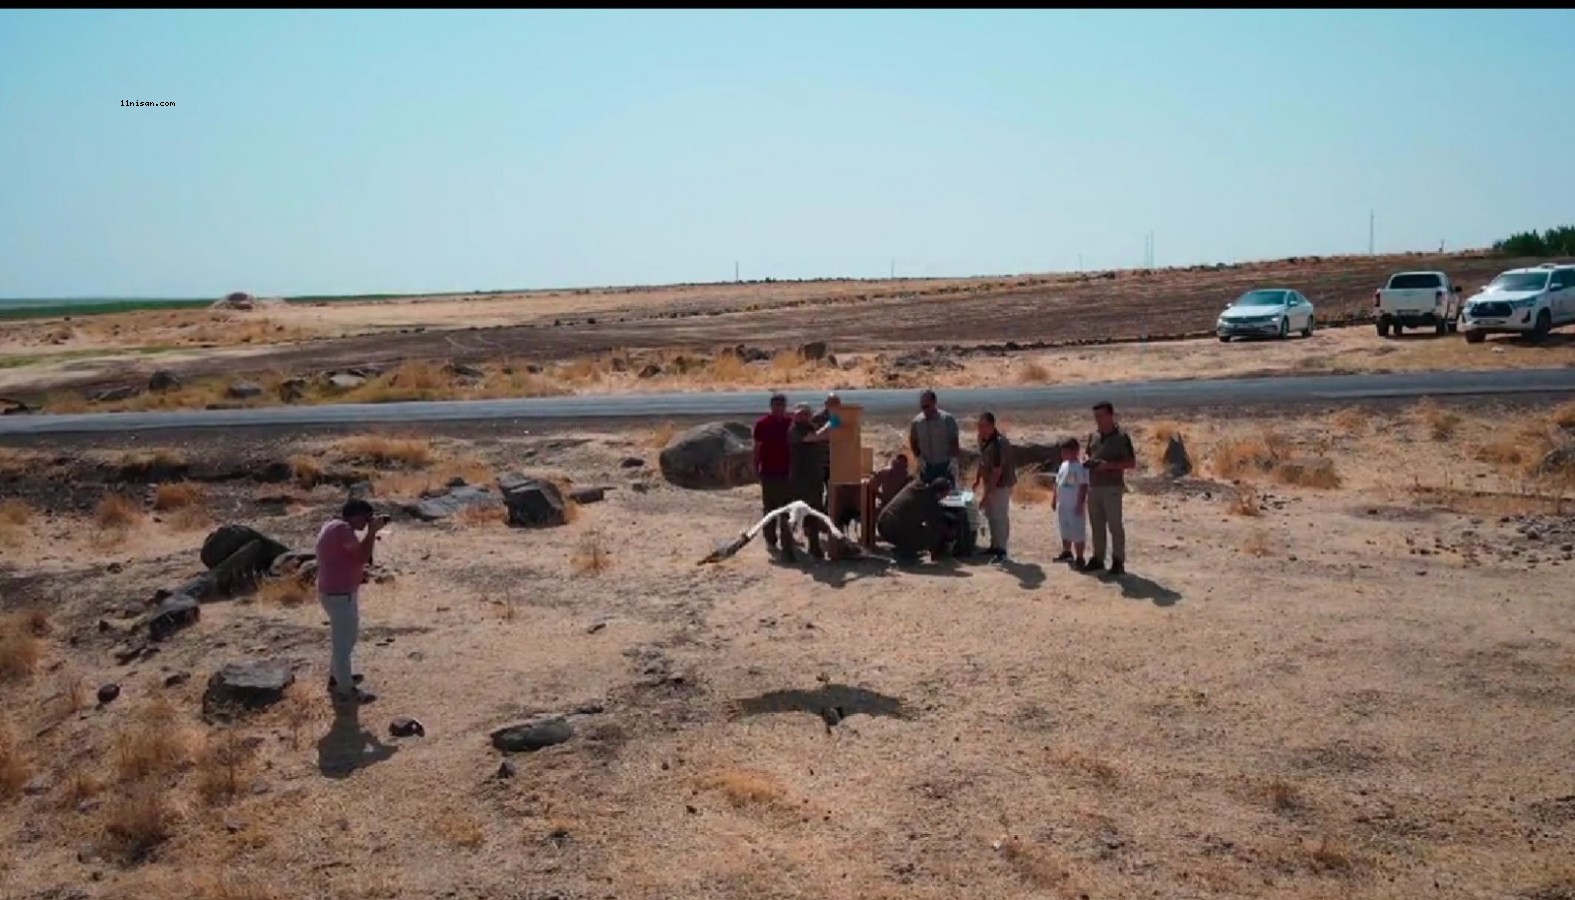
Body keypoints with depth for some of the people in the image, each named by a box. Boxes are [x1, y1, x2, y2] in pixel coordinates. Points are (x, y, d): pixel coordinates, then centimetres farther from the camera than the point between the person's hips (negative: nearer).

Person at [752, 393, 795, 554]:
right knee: (769, 507, 2)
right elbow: (757, 448, 0)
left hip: (787, 472, 3)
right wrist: (756, 469, -3)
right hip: (769, 472, -3)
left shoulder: (791, 422, 3)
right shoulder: (762, 423, -4)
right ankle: (770, 540, 6)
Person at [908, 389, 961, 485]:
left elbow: (955, 442, -7)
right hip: (927, 467, 2)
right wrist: (919, 458, 0)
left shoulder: (947, 419, -12)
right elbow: (913, 442, 11)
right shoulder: (916, 422, -5)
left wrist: (953, 460, -15)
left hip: (945, 466, -2)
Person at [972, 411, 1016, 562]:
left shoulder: (999, 443, -29)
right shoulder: (982, 438, -3)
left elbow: (997, 472, -29)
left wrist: (986, 494, -29)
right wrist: (977, 479, 15)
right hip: (989, 482, 9)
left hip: (1002, 483, -9)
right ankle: (994, 545, 28)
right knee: (990, 514, 16)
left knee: (1000, 516, -6)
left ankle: (1001, 550, 1)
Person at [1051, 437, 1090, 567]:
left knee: (1077, 532, -2)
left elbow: (1083, 487, -18)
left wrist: (1080, 504, -20)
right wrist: (1054, 499, 17)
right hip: (1063, 505, 8)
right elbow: (1057, 483, 18)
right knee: (1065, 530, 20)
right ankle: (1066, 552, 35)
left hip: (1075, 506, -8)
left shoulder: (1080, 467, -15)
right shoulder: (1063, 465, 11)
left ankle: (1079, 558, 4)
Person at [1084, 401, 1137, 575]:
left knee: (1115, 525, -4)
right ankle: (1097, 558, 17)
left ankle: (1118, 562, 1)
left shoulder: (1121, 437, -6)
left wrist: (1108, 465, -18)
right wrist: (1088, 463, 0)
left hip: (1112, 487, -6)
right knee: (1096, 525, 10)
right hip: (1093, 486, 6)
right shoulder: (1093, 436, 11)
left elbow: (1131, 462, -6)